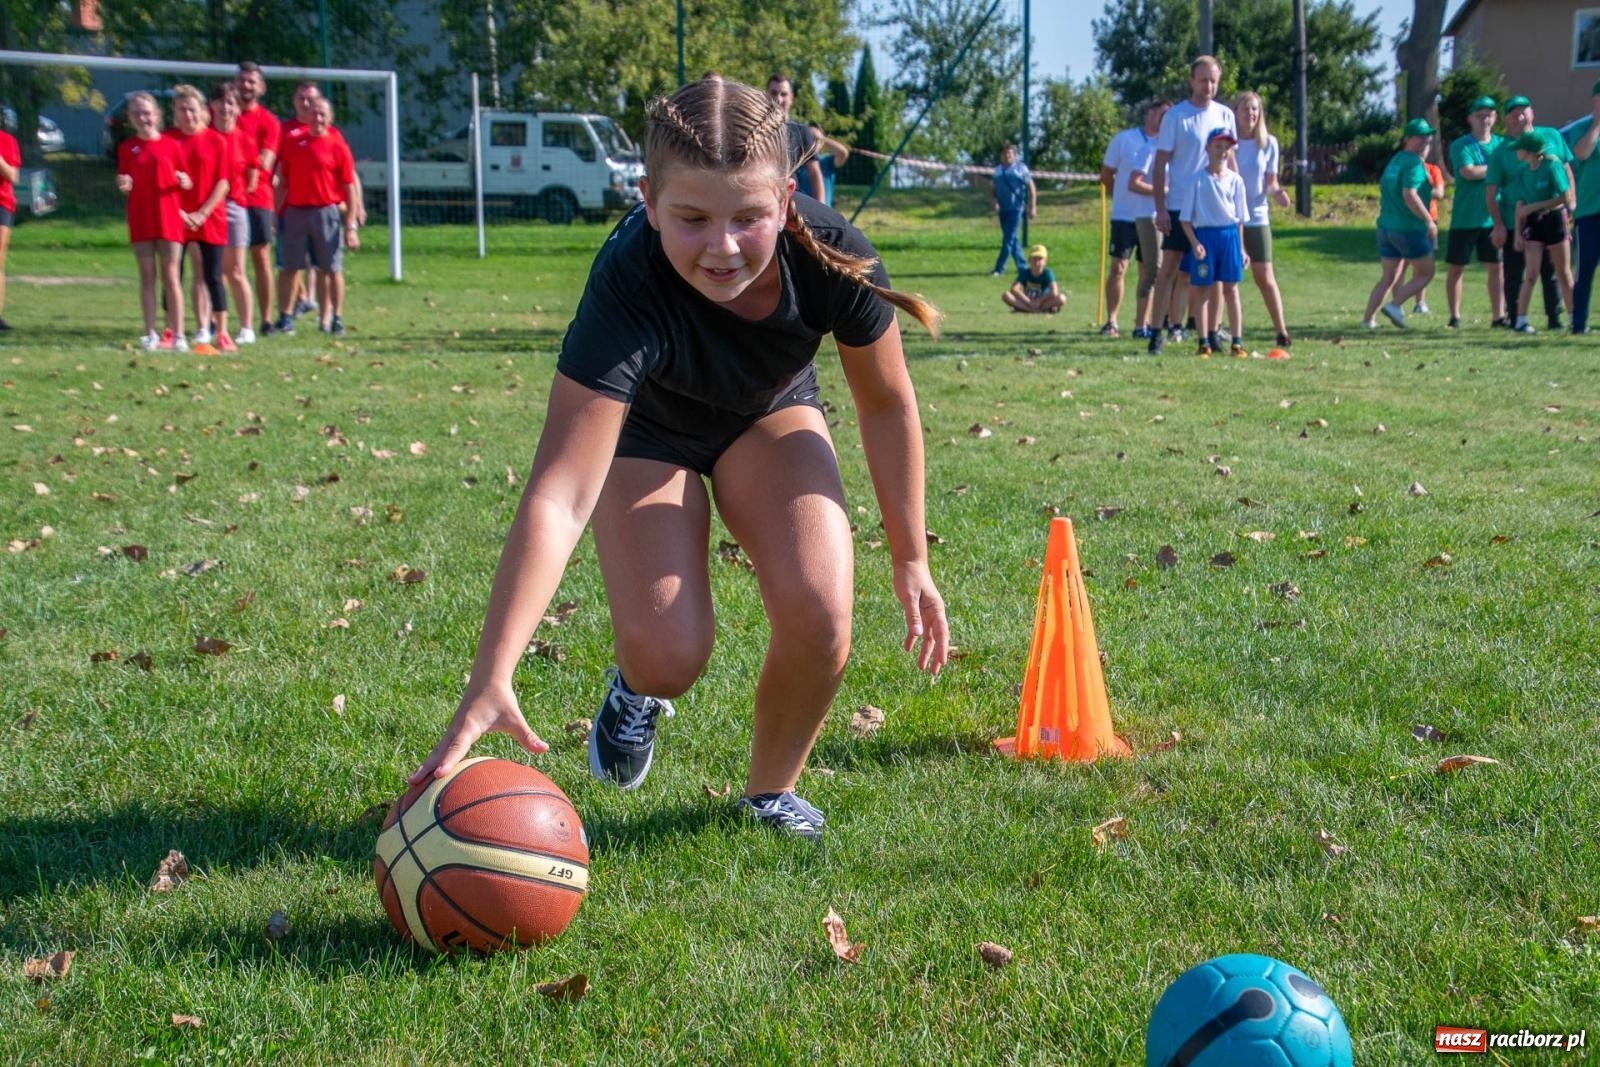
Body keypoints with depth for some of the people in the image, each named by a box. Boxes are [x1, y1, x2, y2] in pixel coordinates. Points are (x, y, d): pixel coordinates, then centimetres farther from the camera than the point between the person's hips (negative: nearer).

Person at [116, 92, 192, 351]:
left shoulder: (172, 145, 3)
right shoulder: (126, 148, 6)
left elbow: (186, 183, 9)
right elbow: (126, 187, 10)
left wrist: (184, 182, -13)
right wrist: (124, 186, -12)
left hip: (168, 217, -1)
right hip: (140, 219, 1)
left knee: (170, 276, -1)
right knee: (147, 277, 4)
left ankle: (177, 335, 2)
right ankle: (150, 335, 8)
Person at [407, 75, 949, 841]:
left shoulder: (835, 258, -33)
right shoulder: (628, 289, -43)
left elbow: (886, 405, -12)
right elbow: (557, 497, -50)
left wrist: (911, 562, -6)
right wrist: (490, 682, -58)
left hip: (769, 413, 2)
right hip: (645, 427, -2)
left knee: (819, 611, -22)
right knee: (668, 652, -21)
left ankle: (770, 793, 8)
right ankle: (637, 689, 21)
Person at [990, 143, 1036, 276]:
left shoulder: (1020, 168, -3)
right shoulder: (998, 170, 13)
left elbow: (1031, 187, -3)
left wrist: (1032, 207, -7)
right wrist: (995, 202, -1)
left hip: (1016, 208, -6)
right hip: (1003, 209, 6)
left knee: (1008, 239, -9)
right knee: (1011, 239, 10)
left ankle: (999, 269, -11)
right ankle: (1022, 267, 19)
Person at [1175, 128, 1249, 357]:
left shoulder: (1235, 180, 6)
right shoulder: (1197, 180, -1)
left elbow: (1240, 217, 9)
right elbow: (1185, 217, -2)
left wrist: (1241, 247, 6)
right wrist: (1195, 243, -11)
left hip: (1229, 235, 2)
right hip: (1204, 235, -2)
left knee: (1231, 288, 3)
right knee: (1202, 289, 0)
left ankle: (1237, 342, 6)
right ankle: (1204, 343, 6)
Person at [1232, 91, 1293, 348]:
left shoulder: (1269, 143, 4)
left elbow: (1270, 182, 9)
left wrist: (1276, 191, -13)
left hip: (1257, 217, 1)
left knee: (1264, 277, -1)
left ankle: (1281, 331, 4)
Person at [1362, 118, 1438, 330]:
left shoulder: (1395, 160, 14)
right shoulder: (1413, 163, -14)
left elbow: (1384, 191, 23)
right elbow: (1409, 195, -25)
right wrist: (1429, 220, -21)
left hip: (1386, 227, 8)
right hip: (1409, 229, -8)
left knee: (1388, 277, 14)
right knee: (1425, 273, 6)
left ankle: (1368, 318, 8)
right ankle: (1395, 305, -6)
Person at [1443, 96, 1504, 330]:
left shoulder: (1501, 144, 10)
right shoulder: (1460, 145, -2)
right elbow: (1468, 172, -17)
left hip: (1493, 217, 3)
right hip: (1464, 218, -3)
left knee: (1495, 267, 1)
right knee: (1455, 268, 2)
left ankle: (1498, 315, 5)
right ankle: (1454, 316, 12)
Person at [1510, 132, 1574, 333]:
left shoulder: (1552, 166, -10)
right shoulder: (1523, 173, 3)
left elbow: (1564, 198, -15)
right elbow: (1520, 205, 4)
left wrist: (1534, 206, -18)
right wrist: (1518, 232, -3)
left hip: (1554, 220, -3)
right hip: (1533, 223, 3)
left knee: (1564, 273, 4)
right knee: (1531, 273, -6)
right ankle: (1521, 320, -6)